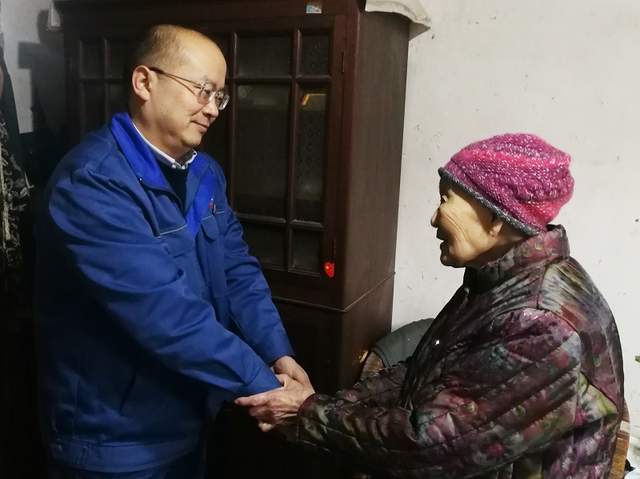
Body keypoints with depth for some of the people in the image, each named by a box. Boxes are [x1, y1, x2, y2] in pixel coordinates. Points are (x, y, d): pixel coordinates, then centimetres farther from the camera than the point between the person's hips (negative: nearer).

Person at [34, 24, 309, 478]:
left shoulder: (204, 173, 2)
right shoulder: (92, 183, -25)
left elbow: (238, 270, 1)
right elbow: (165, 314, -31)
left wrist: (279, 354, -12)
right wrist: (263, 385, -25)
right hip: (115, 439, -7)